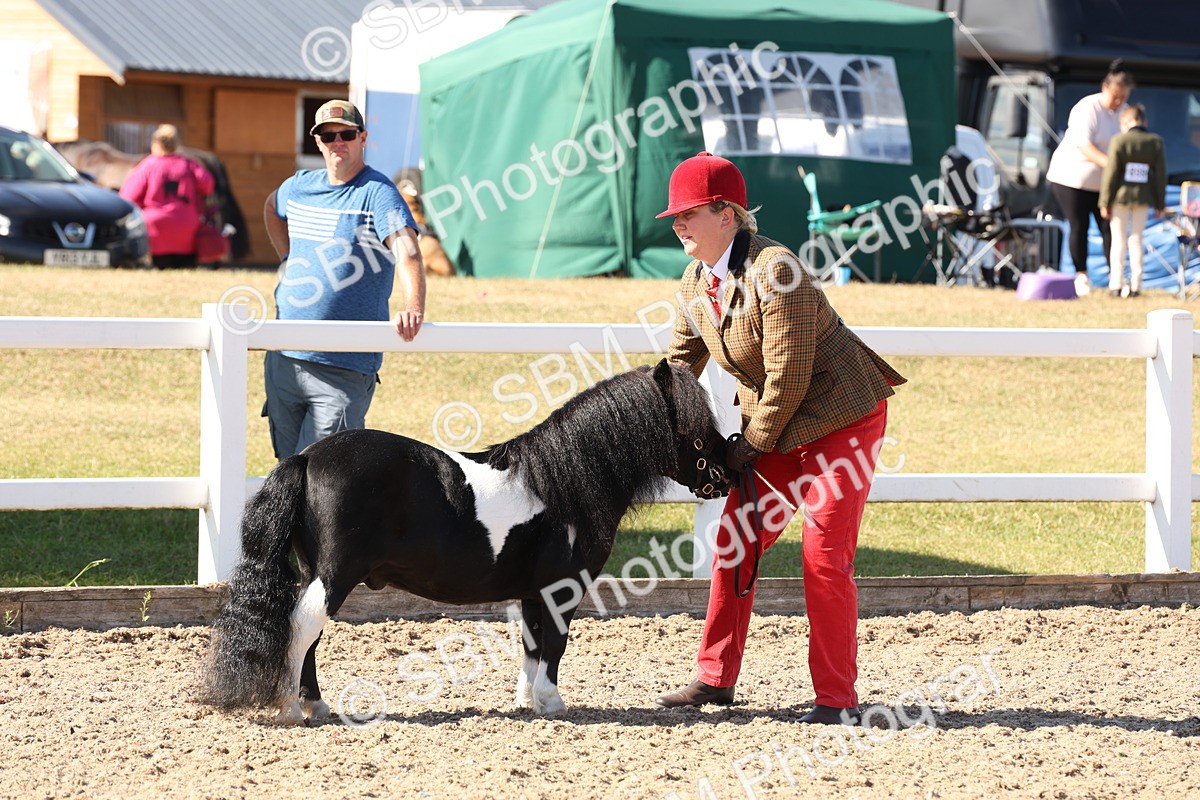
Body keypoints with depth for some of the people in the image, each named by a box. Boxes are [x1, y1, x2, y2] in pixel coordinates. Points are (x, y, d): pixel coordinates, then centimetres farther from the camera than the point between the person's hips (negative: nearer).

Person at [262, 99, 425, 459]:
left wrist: (413, 307, -41)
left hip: (344, 369, -6)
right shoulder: (300, 186, 10)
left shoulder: (377, 192, -9)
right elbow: (272, 209, 34)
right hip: (284, 358, 6)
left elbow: (407, 251, -23)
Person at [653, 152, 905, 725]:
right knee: (734, 539, 6)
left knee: (825, 553, -10)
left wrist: (754, 443, -14)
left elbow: (788, 376, -23)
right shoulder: (697, 279, 2)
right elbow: (681, 361, 13)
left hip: (840, 417, -9)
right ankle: (716, 677, 17)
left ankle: (837, 697, -2)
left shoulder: (773, 270, -25)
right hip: (775, 428, 9)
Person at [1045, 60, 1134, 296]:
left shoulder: (1122, 112, 5)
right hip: (1072, 177, -5)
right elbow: (1083, 144, -26)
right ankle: (1081, 276, 10)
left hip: (1102, 182, 5)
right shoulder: (1088, 108, -17)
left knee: (1110, 227, -2)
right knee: (1078, 227, -1)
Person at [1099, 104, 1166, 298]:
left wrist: (1105, 202, -5)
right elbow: (1161, 174, 2)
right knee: (1136, 240, 10)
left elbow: (1111, 173, -10)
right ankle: (1135, 285, 6)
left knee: (1118, 239, 5)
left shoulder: (1119, 141, -10)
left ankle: (1116, 284, 2)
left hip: (1121, 196, -3)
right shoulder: (1155, 142, -1)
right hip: (1143, 197, 3)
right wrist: (1160, 202, 10)